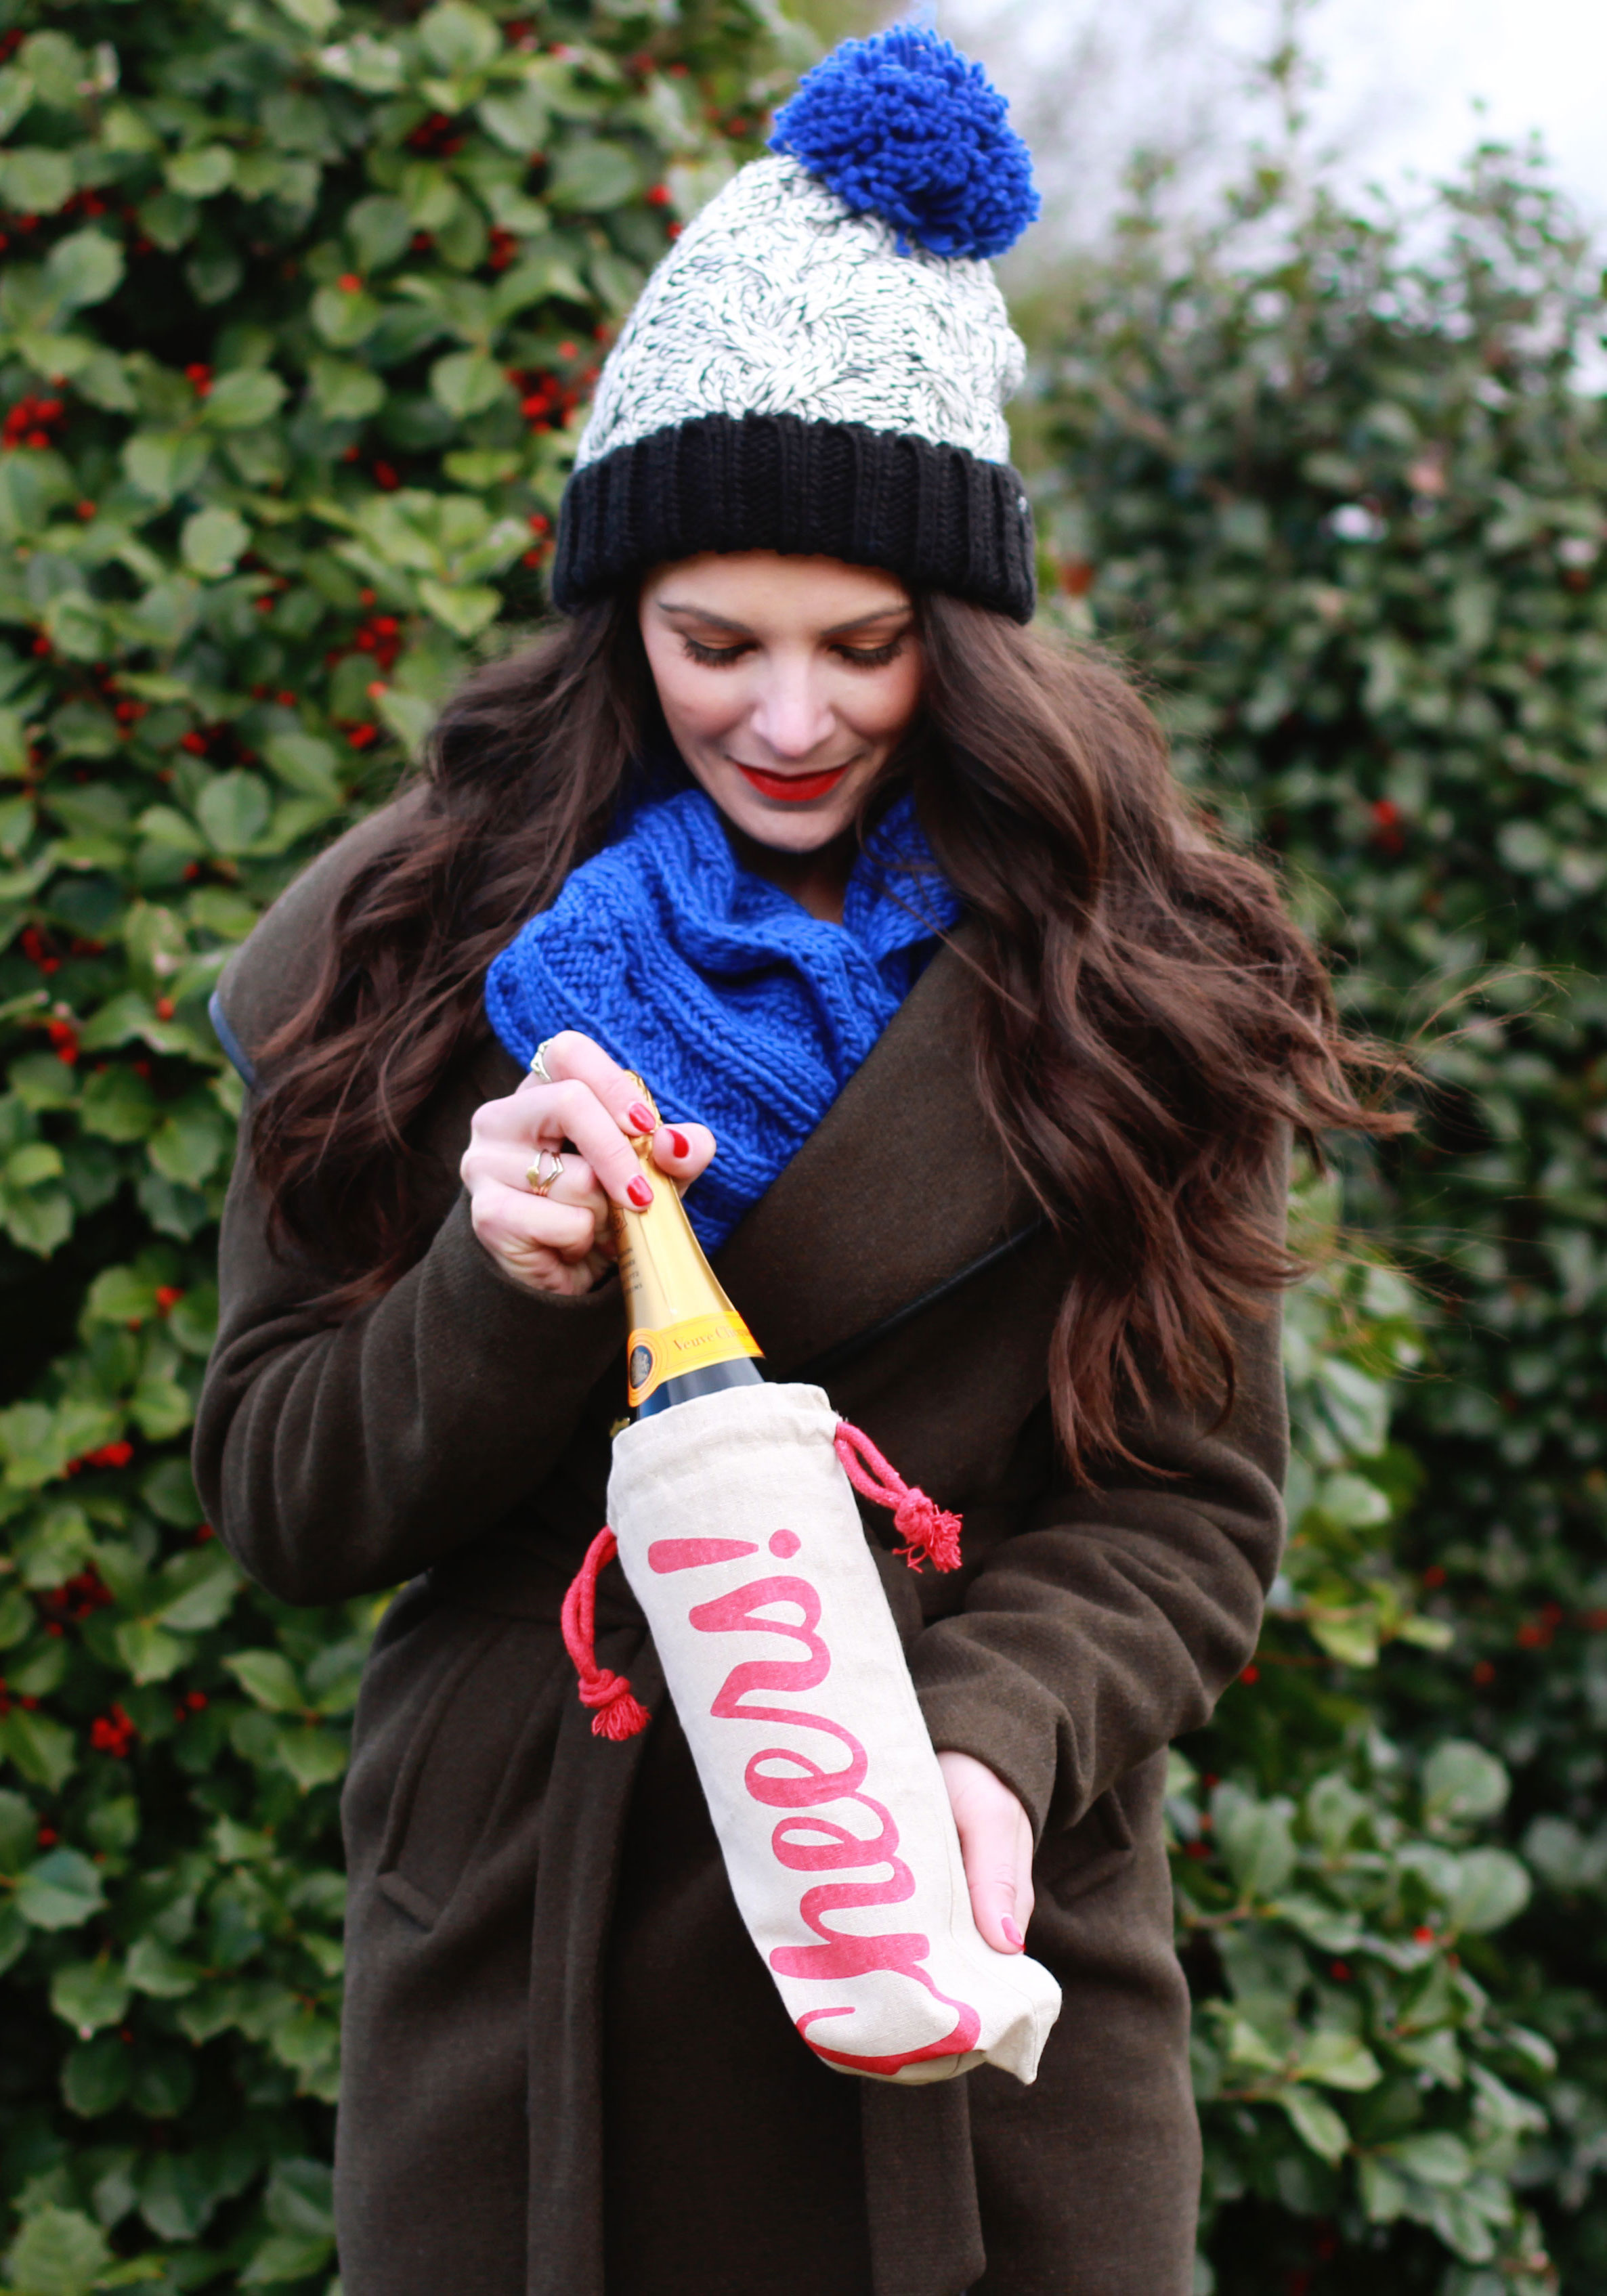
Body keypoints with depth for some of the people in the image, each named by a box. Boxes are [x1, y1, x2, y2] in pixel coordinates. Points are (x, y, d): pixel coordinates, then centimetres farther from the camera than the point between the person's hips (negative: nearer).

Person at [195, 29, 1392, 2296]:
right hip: (520, 1980, 1)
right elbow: (273, 1494, 0)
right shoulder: (422, 945, 0)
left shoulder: (1122, 968, -2)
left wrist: (992, 1746, -21)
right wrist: (503, 1298, -19)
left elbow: (1188, 1506, -2)